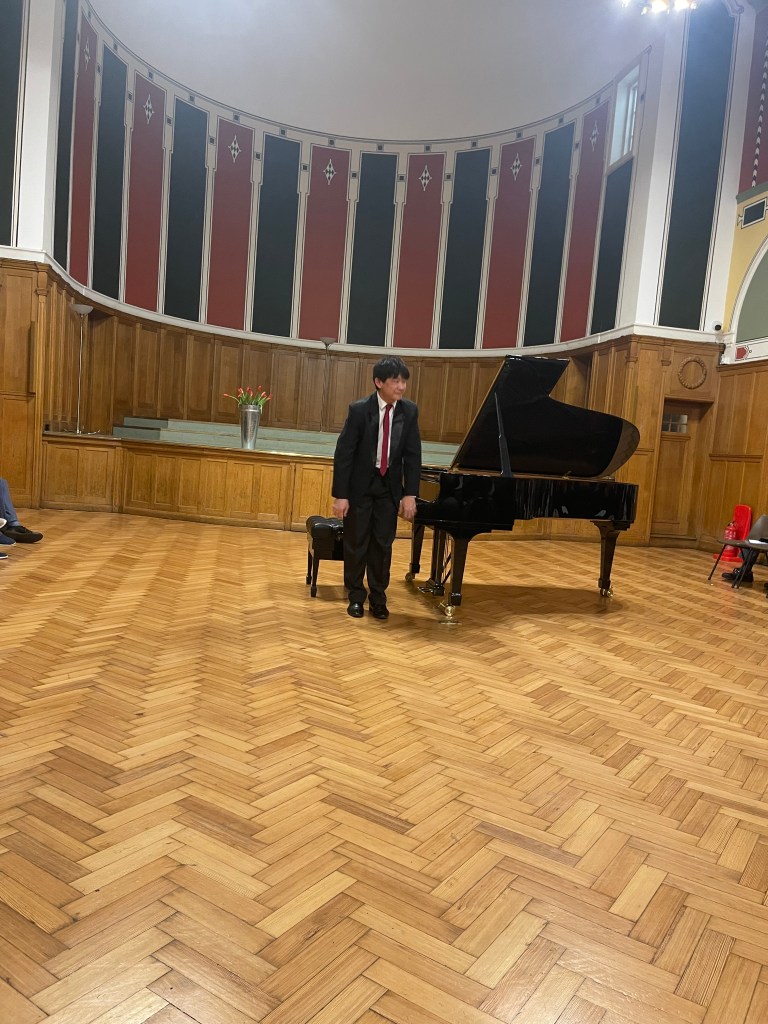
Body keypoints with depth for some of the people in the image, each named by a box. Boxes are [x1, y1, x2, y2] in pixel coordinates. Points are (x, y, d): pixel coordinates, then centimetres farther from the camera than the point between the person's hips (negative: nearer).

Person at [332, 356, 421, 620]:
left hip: (389, 485, 3)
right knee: (356, 543, 7)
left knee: (383, 544, 7)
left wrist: (410, 494, -8)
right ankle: (356, 597, 22)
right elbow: (343, 453, -14)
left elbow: (413, 455, -2)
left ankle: (378, 598, 21)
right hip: (360, 484, -2)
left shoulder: (409, 411, -5)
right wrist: (340, 495, -16)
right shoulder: (359, 410, -15)